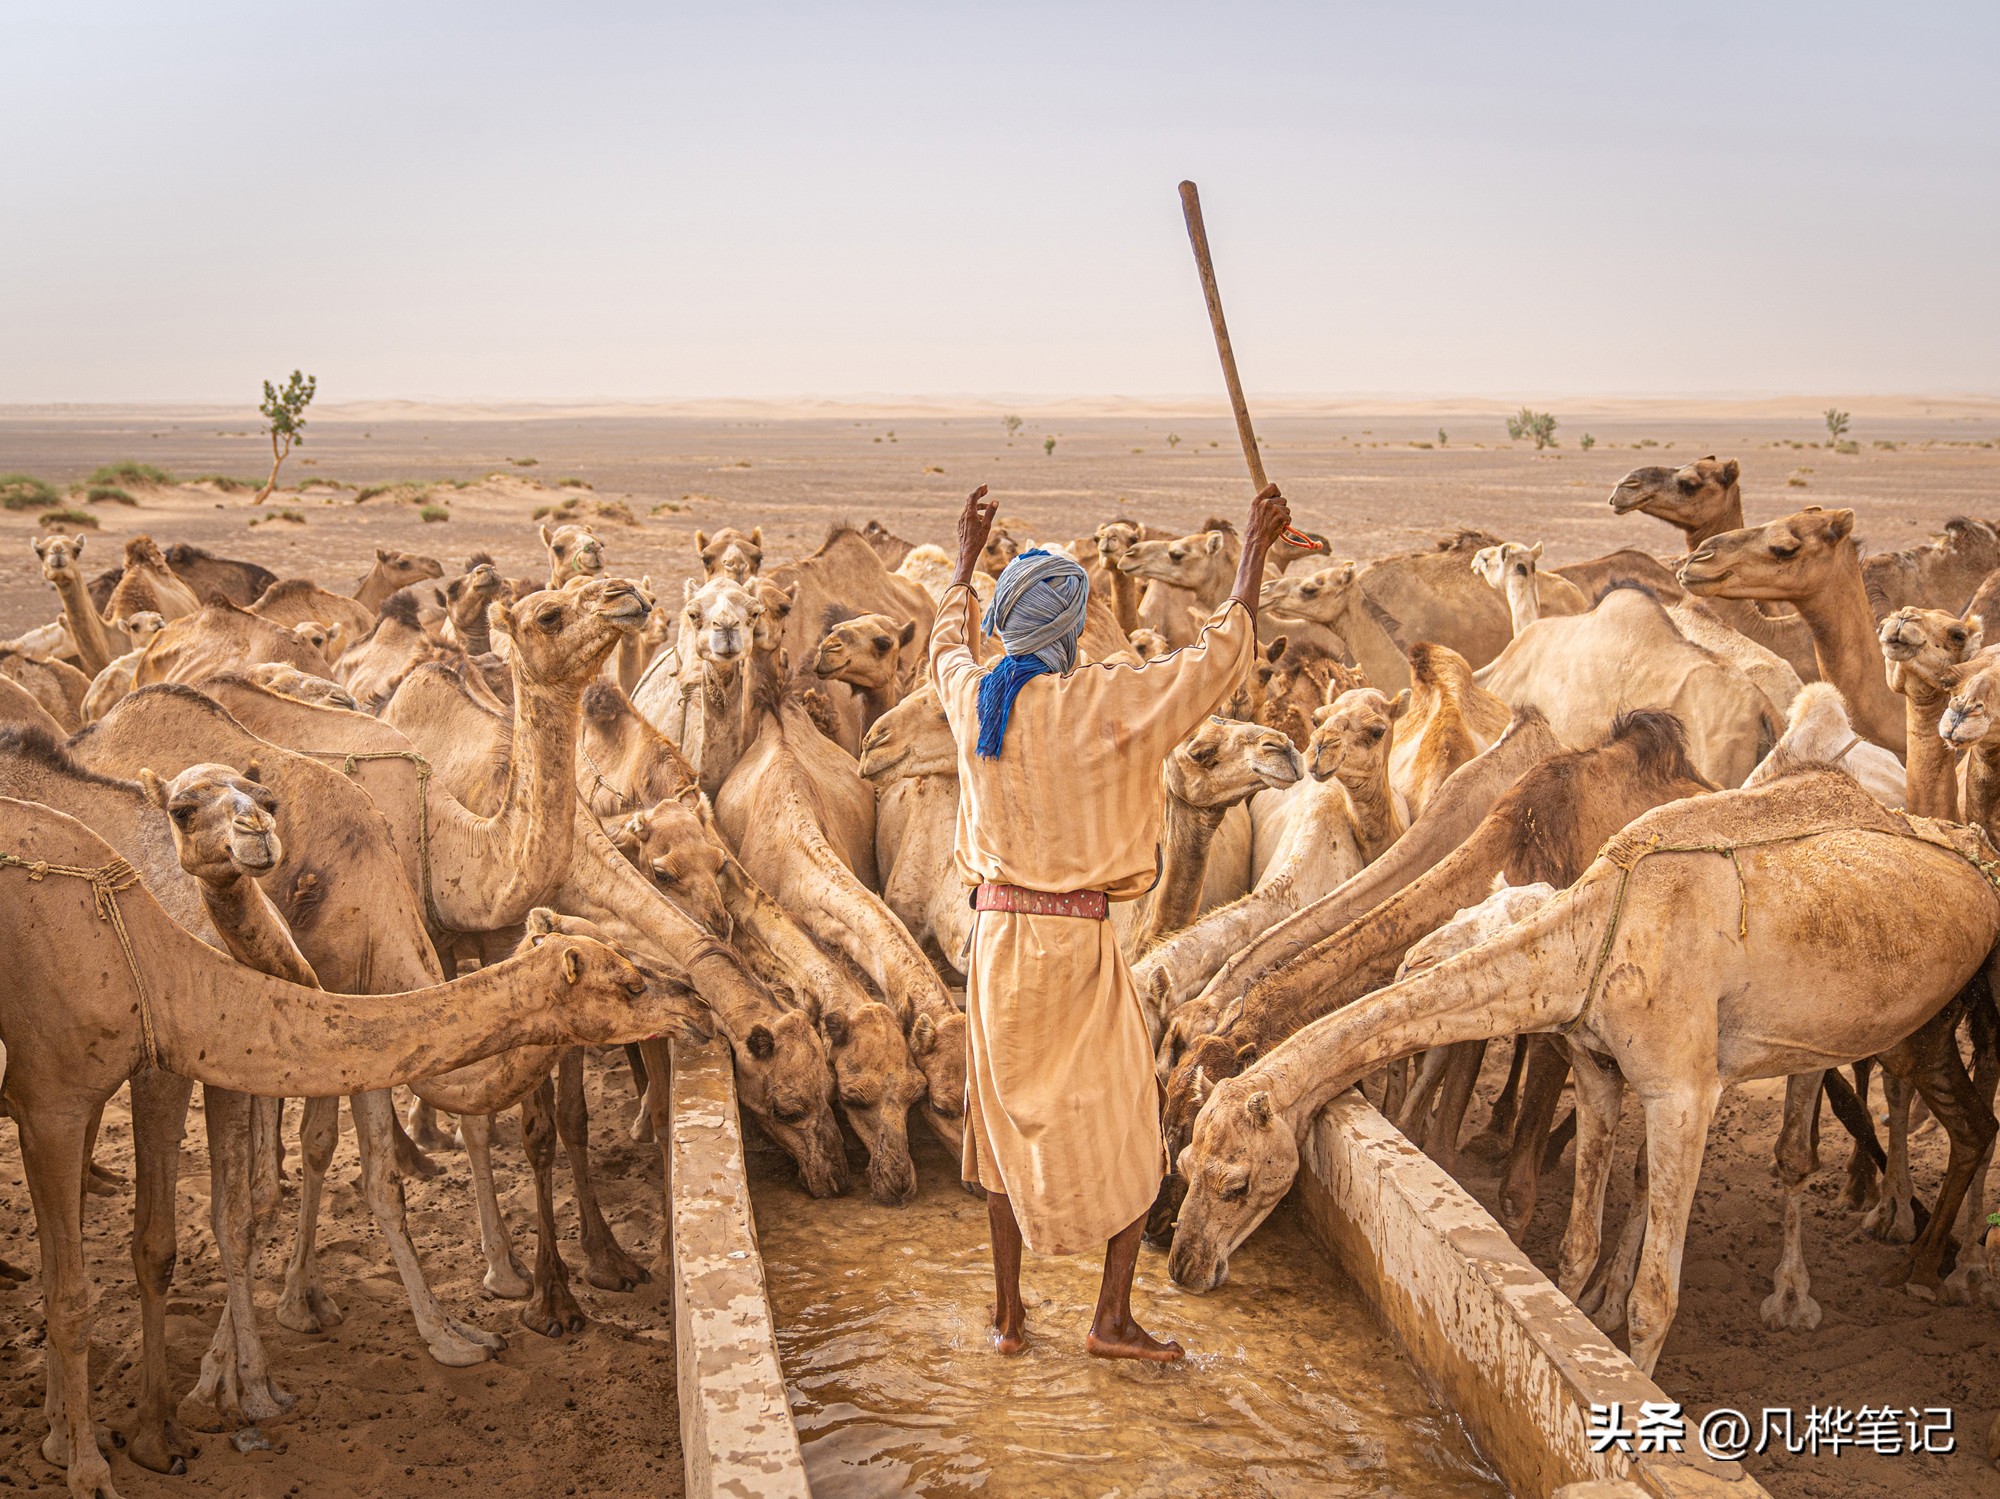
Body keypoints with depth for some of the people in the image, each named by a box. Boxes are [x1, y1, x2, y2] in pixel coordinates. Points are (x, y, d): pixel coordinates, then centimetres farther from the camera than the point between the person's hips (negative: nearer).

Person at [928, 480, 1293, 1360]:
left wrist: (966, 560, 40)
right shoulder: (1101, 703, -14)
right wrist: (1254, 552, 4)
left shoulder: (974, 697, 0)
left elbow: (947, 649, 26)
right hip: (1078, 942, -5)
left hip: (997, 934, 5)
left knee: (1009, 1121, 16)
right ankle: (1113, 1318, 10)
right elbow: (1219, 661, -7)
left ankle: (1009, 1315, 21)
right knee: (1128, 1130, 9)